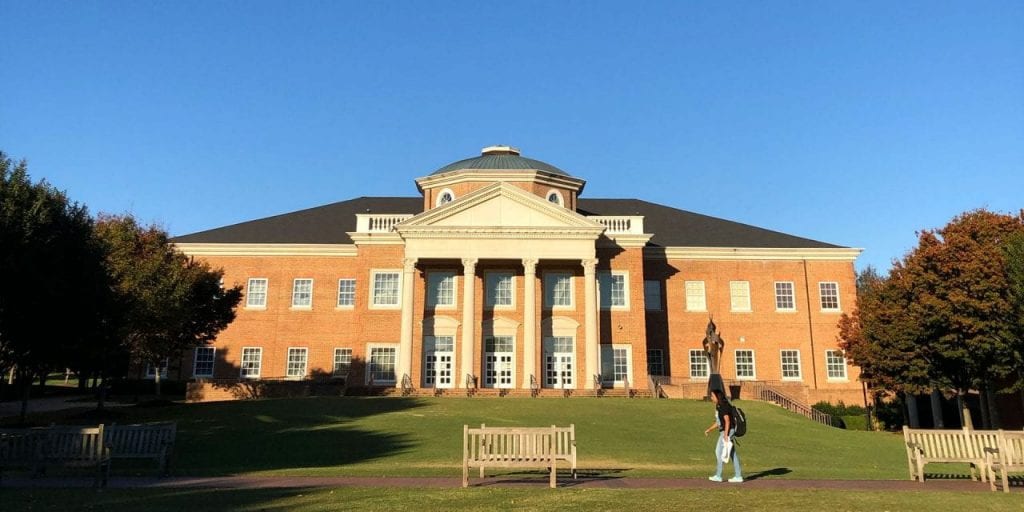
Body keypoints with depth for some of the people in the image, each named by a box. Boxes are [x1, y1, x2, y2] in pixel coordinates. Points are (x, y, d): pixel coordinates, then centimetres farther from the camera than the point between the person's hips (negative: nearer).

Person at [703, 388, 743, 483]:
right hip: (724, 431, 10)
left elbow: (727, 421, -21)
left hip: (728, 431, -10)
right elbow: (718, 422, 23)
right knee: (732, 454, 9)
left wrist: (726, 434, -25)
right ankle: (738, 476, 12)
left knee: (719, 452, -4)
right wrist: (709, 429, 21)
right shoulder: (719, 407, 15)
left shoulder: (723, 406, -15)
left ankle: (718, 476, 1)